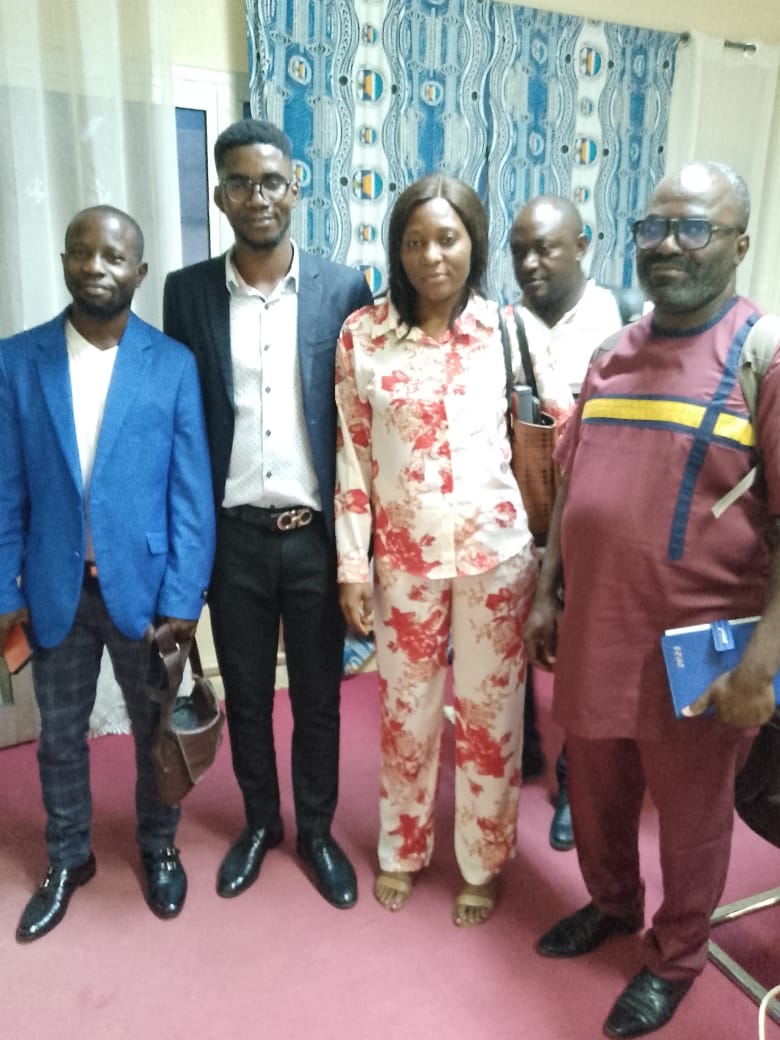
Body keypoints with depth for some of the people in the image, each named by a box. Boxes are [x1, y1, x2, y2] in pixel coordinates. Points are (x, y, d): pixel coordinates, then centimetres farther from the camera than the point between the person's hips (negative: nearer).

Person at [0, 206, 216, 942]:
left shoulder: (173, 365, -6)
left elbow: (191, 493, -8)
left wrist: (183, 598, -11)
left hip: (144, 584, -1)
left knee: (157, 732, 16)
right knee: (59, 738, 18)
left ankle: (158, 848, 41)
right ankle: (68, 860, 42)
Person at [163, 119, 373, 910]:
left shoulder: (344, 289, -3)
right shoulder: (188, 291, 0)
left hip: (318, 533, -1)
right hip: (233, 535, 1)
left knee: (318, 696, 14)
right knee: (245, 695, 16)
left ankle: (317, 831, 36)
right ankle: (259, 822, 40)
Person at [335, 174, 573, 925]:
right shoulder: (362, 335, -3)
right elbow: (353, 456, -1)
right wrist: (352, 564, -3)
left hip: (496, 553, 0)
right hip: (404, 556, 1)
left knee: (489, 713, 13)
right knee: (405, 714, 16)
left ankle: (482, 863, 37)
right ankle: (401, 851, 41)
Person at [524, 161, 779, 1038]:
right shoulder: (611, 356, 8)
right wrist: (545, 595, 9)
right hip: (593, 634, 5)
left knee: (690, 816, 16)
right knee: (596, 791, 22)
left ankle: (675, 958, 41)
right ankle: (610, 903, 50)